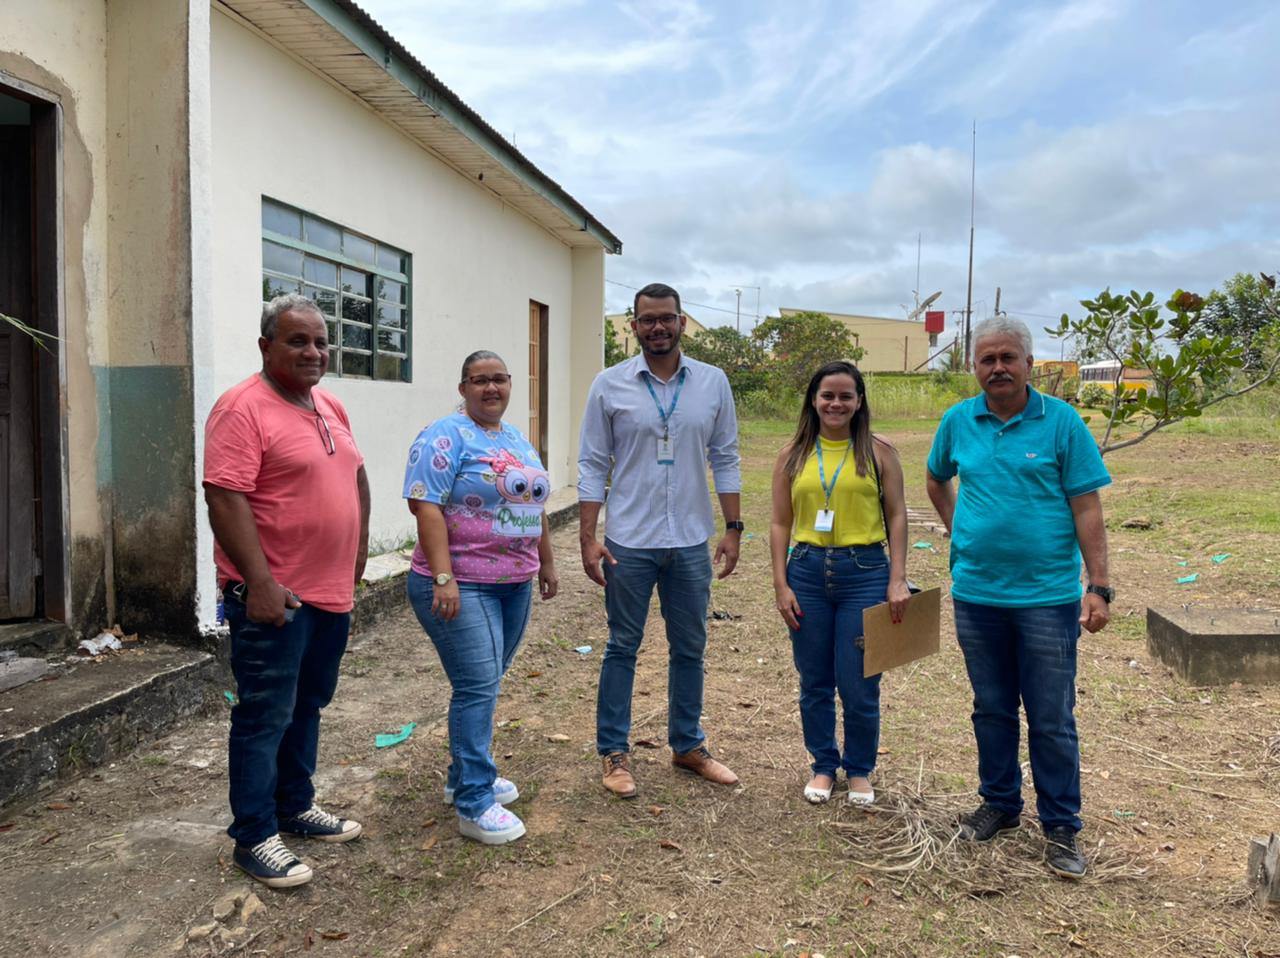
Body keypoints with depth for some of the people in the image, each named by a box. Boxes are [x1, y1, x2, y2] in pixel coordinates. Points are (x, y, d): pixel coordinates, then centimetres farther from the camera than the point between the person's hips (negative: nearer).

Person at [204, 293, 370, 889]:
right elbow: (225, 499, -20)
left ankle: (296, 807, 34)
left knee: (307, 707, 19)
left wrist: (358, 548, 16)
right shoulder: (243, 408, -14)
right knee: (266, 717, 2)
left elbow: (355, 474, 23)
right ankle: (255, 837, 15)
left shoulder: (331, 408, 12)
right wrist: (260, 583, -23)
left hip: (332, 592, 8)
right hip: (273, 596, -8)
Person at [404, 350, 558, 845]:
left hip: (514, 585, 8)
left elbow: (533, 506, 22)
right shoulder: (446, 437, -9)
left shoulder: (518, 439, 16)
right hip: (461, 586, -8)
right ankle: (474, 804, -1)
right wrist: (443, 577, -23)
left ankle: (464, 777, 28)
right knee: (478, 686, -9)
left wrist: (546, 562, 22)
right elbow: (427, 507, -17)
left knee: (484, 683, 14)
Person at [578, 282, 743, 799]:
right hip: (628, 543, -2)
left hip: (691, 543, 3)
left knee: (689, 649, 14)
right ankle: (614, 752, 22)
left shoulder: (713, 382, 2)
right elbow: (592, 465, -3)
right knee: (622, 648, 8)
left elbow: (725, 460, 6)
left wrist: (733, 529, 2)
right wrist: (587, 538, -8)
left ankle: (688, 745, 31)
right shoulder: (609, 385, -4)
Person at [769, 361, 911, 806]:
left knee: (859, 685, 2)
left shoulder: (878, 452, 2)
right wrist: (781, 585, 0)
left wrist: (897, 579, -5)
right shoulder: (793, 455, 6)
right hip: (808, 571, 2)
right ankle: (823, 765, 31)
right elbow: (780, 523, 6)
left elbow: (897, 517, 2)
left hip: (865, 573, -2)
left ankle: (860, 770, 26)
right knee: (814, 683, 11)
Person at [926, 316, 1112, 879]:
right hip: (977, 594, 3)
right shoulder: (958, 422, 3)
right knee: (991, 710, 16)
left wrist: (1099, 587, -11)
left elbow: (1087, 509, -7)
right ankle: (999, 803, 33)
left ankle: (1061, 827, 20)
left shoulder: (1061, 421, -6)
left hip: (1047, 596, -3)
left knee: (1052, 720, 5)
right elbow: (937, 480, 22)